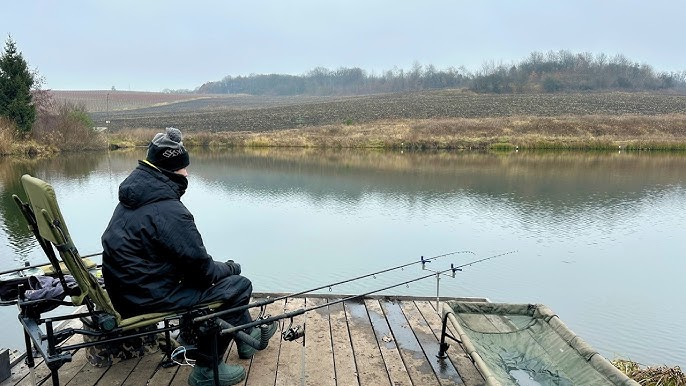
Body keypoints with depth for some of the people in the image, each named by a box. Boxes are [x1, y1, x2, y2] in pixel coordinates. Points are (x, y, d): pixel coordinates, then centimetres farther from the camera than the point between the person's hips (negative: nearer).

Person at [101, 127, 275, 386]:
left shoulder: (135, 196, 5)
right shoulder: (169, 211, -25)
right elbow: (201, 268, -18)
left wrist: (220, 268, 7)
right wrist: (230, 267, 2)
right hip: (149, 297, -10)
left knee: (220, 273, 19)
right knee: (238, 285, -6)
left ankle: (248, 335, 32)